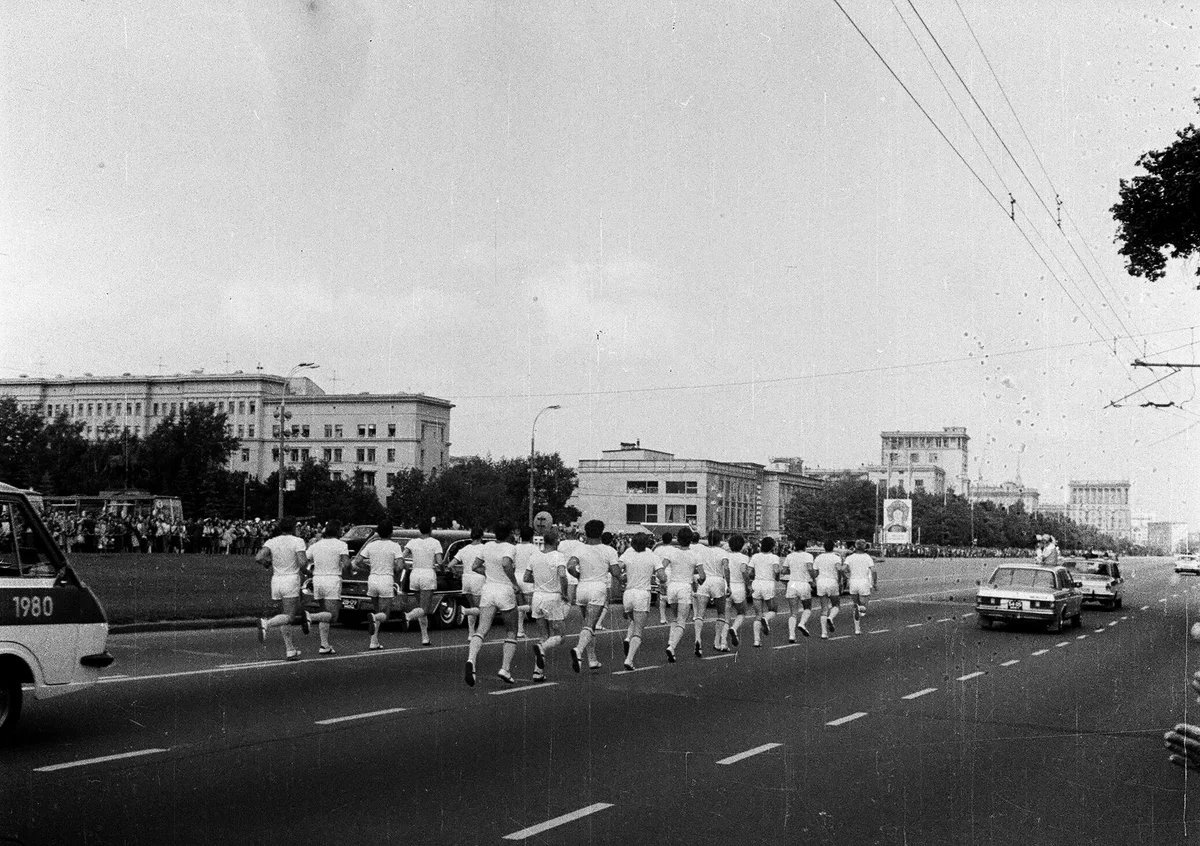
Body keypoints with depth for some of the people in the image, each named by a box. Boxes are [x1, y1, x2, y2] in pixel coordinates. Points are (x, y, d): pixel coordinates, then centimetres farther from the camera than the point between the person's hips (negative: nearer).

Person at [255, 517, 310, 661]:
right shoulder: (297, 541, -6)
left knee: (286, 614, 14)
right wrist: (306, 562, 6)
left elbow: (258, 558, -8)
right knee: (289, 617, -6)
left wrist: (268, 563, 12)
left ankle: (290, 650, 11)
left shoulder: (271, 542, 6)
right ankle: (266, 623, -33)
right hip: (291, 580, -6)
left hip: (276, 580, 6)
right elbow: (302, 562, -17)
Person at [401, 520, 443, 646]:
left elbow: (402, 558, -5)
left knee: (421, 607, 18)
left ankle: (425, 637, 15)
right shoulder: (435, 542, -4)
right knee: (424, 610, -7)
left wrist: (407, 568, 12)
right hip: (428, 576, -5)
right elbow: (439, 563, -12)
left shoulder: (413, 542, 5)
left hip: (415, 575, 5)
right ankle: (407, 617, -37)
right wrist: (439, 567, 10)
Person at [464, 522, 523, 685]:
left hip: (488, 590, 4)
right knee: (511, 634, 12)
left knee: (481, 630, -5)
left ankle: (471, 659, -30)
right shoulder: (510, 548, -10)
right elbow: (506, 564, -29)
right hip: (505, 592, -4)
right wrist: (515, 584, -18)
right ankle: (505, 669, 2)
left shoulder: (488, 546, 7)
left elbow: (475, 567, 14)